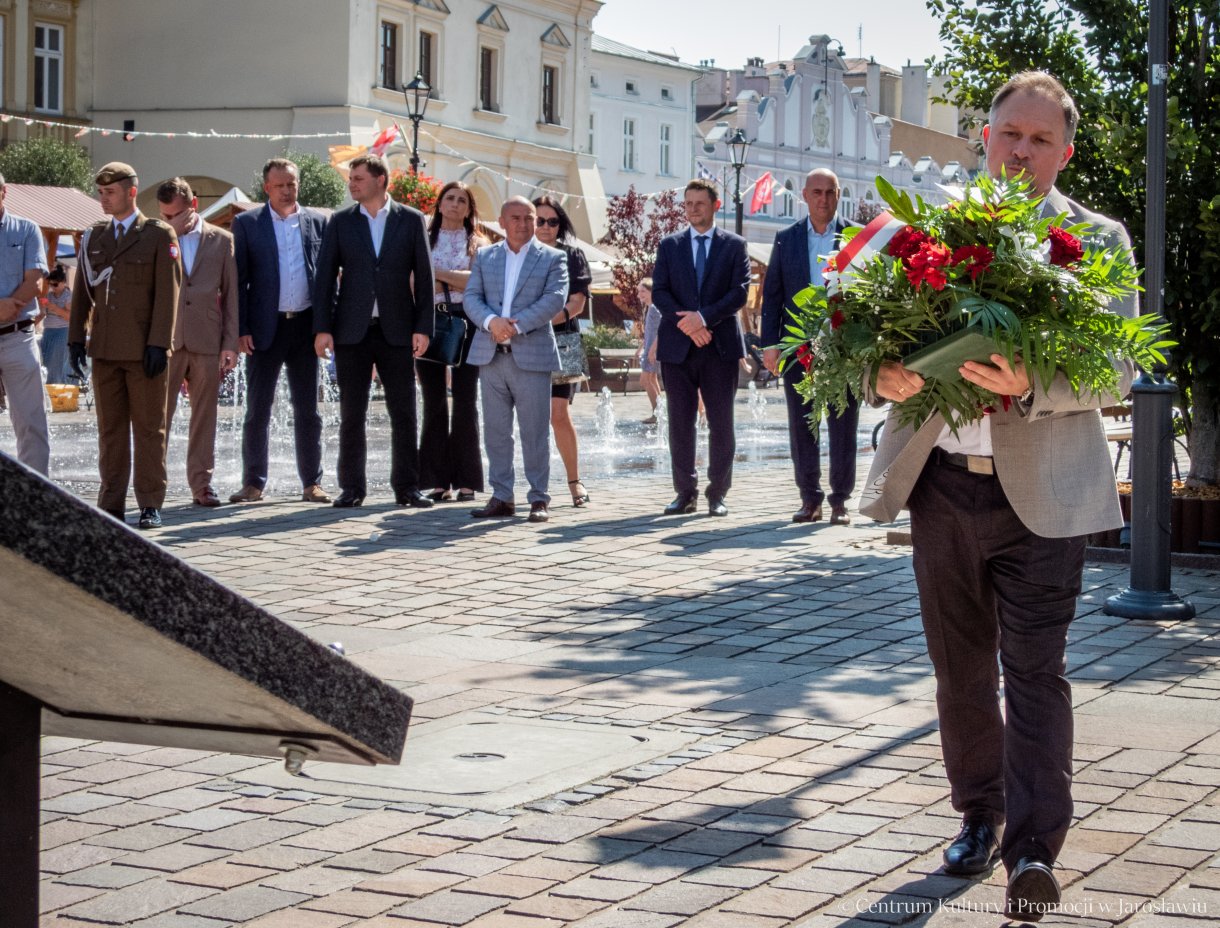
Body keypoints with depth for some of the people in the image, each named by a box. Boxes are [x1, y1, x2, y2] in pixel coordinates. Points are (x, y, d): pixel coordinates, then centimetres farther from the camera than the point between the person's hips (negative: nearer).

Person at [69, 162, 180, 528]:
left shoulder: (159, 235, 0)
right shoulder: (93, 236, 14)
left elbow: (167, 293, -6)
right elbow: (82, 291, 15)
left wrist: (158, 343, -13)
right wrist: (76, 337, 6)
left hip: (144, 350, -4)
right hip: (105, 348, 4)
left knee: (148, 428, 1)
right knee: (110, 429, 6)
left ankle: (151, 504, 5)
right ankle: (111, 504, 10)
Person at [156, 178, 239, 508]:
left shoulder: (221, 240, 7)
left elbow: (231, 294, 7)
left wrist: (231, 343, 2)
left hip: (207, 341, 1)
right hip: (165, 340, -1)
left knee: (204, 416, 5)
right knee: (159, 415, -3)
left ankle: (201, 484, 11)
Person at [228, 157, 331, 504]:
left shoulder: (318, 221, 7)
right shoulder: (246, 223, 3)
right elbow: (238, 279, 1)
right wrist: (241, 329, -7)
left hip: (305, 325, 1)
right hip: (265, 328, -1)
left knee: (307, 409, 7)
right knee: (257, 410, 2)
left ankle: (312, 483, 12)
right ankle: (253, 483, 8)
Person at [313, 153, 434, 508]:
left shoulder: (411, 220, 4)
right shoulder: (340, 221, 6)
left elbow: (423, 276, 3)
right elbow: (326, 276, 4)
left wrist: (423, 327, -4)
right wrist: (322, 328, -4)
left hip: (396, 330, -1)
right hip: (352, 330, 1)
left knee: (404, 414, 2)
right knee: (351, 414, 3)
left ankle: (406, 486, 9)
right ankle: (352, 487, 10)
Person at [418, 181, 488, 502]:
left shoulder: (478, 243, 11)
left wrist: (437, 273, -9)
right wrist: (456, 281, -8)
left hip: (465, 322, -1)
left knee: (465, 401, -2)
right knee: (433, 402, -1)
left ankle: (467, 481, 0)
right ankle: (439, 481, 2)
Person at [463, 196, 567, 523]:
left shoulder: (552, 258, 5)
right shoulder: (484, 256, 14)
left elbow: (555, 298, -9)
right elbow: (472, 297, 5)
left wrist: (517, 324, -17)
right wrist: (491, 321, -15)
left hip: (532, 357, -3)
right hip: (491, 356, 3)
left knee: (535, 432, -1)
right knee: (495, 431, 5)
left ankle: (539, 499, 5)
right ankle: (501, 498, 11)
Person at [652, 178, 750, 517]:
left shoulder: (734, 245, 7)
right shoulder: (670, 245, 12)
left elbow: (740, 292, -3)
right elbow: (659, 291, 3)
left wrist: (704, 317, -15)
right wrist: (685, 322, -12)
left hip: (720, 345, -1)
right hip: (677, 346, 2)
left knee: (721, 423, 0)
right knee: (680, 423, 3)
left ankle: (717, 494, 7)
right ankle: (685, 492, 11)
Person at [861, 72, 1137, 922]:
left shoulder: (1097, 241, 1)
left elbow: (1117, 367, -9)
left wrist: (1031, 387, -28)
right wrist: (883, 373, -18)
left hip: (1040, 491, -3)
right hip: (942, 481, 4)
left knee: (1035, 669, -7)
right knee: (961, 667, 14)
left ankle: (1034, 849, -8)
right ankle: (981, 813, 29)